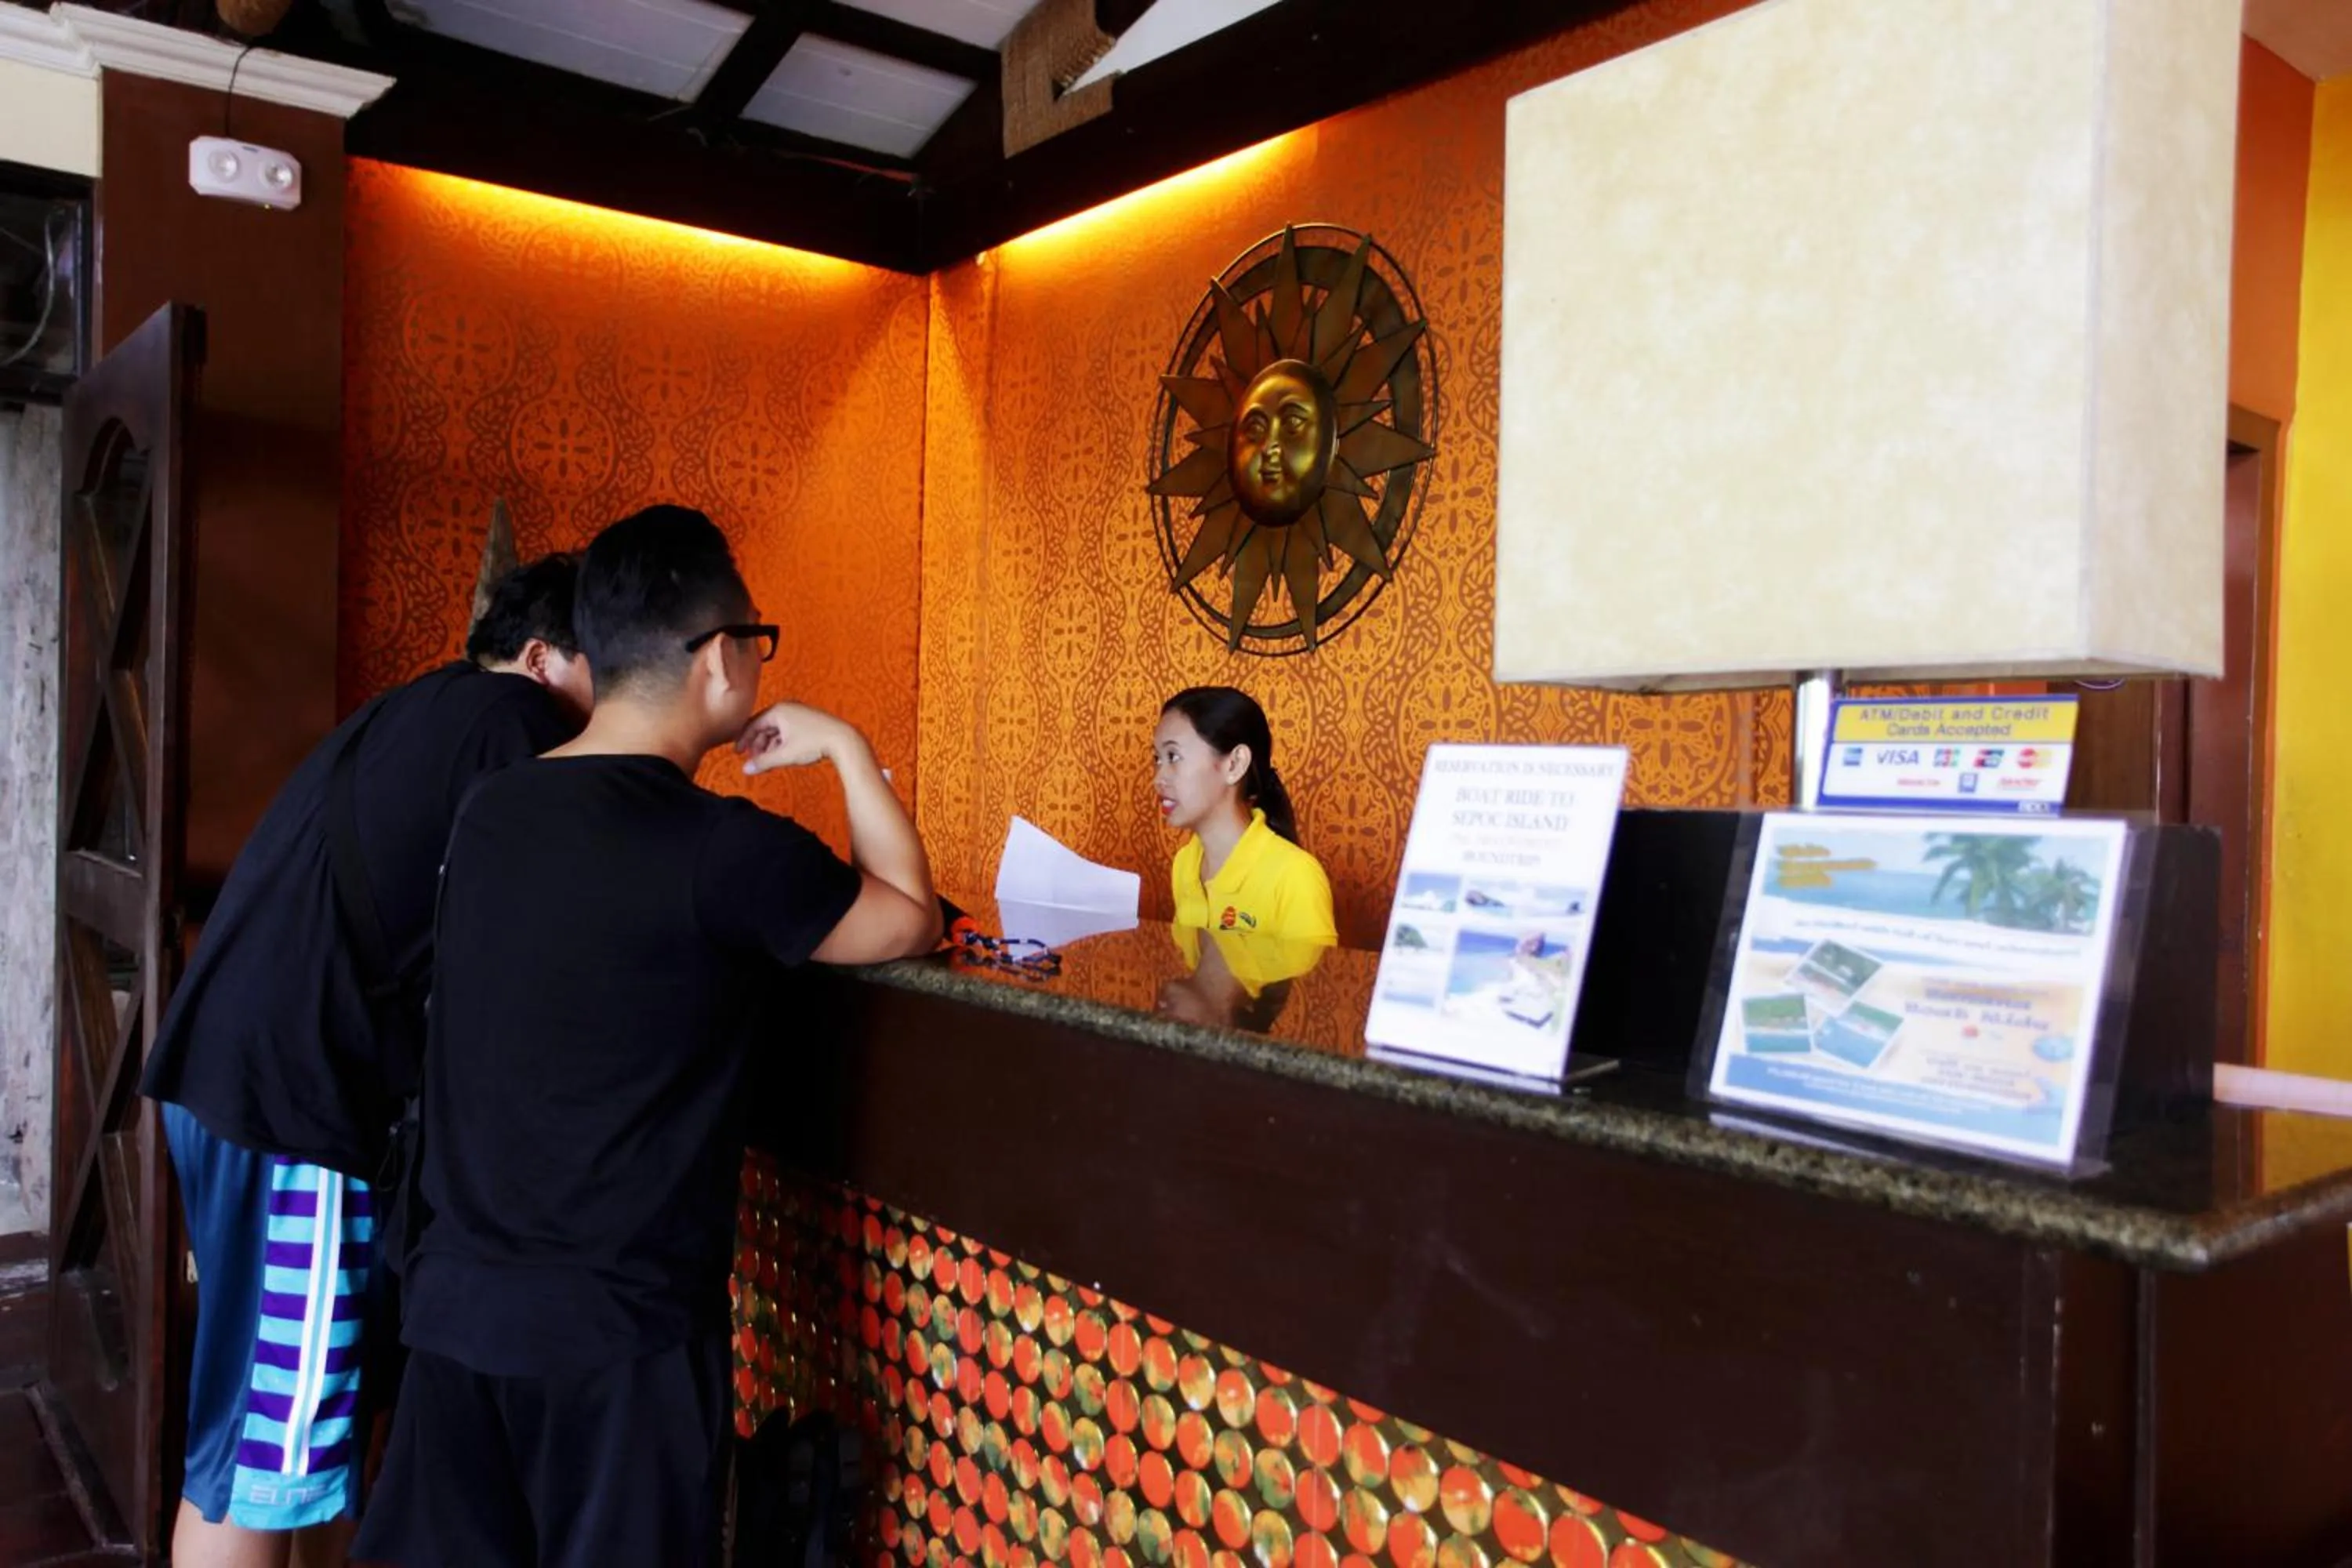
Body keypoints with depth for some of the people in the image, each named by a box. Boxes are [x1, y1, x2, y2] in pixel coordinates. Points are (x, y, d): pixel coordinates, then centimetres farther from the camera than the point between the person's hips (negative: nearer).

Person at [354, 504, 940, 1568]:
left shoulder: (490, 813, 0)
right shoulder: (722, 851, -18)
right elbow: (912, 920, -2)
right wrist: (849, 749, 4)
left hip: (452, 1295, 6)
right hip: (617, 1323, -6)